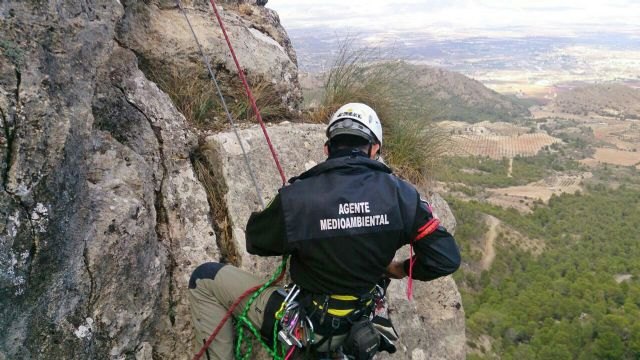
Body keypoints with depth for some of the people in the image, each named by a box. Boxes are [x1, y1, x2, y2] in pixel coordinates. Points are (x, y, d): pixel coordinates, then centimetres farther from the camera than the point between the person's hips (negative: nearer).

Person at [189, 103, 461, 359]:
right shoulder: (400, 194, -14)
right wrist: (402, 269, 8)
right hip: (354, 327, 5)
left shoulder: (295, 197, -23)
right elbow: (447, 258, -10)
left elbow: (255, 241, -4)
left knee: (204, 278, 8)